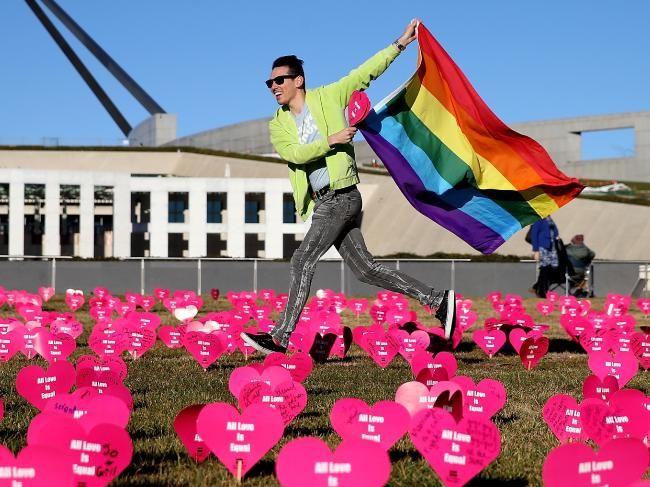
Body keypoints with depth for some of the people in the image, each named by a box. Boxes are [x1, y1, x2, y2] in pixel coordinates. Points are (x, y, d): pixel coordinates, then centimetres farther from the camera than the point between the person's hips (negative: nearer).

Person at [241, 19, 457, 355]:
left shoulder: (328, 97, 2)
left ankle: (280, 336, -12)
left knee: (303, 260, -13)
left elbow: (365, 73, 5)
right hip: (323, 203, 7)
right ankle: (436, 300, 11)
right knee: (365, 269, 6)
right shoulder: (278, 125, 13)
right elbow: (294, 153, -5)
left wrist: (400, 43, 3)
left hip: (341, 197, -7)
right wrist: (331, 140, -14)